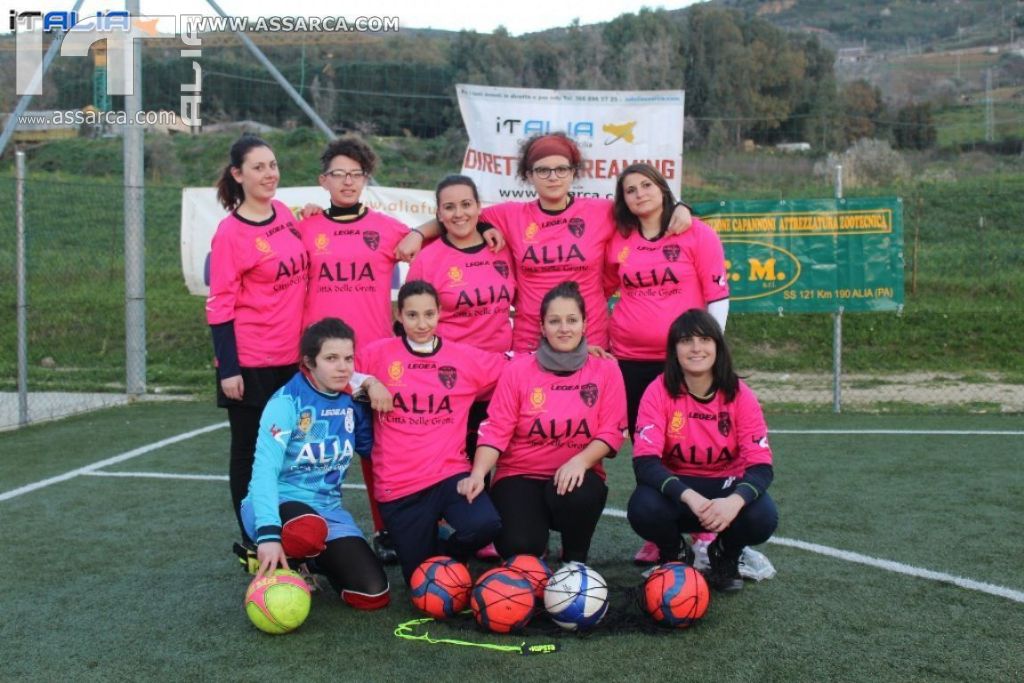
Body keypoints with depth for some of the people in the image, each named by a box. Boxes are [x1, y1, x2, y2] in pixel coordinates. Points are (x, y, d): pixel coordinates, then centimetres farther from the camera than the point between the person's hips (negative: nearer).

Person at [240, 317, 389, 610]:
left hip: (327, 508, 5)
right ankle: (273, 568, -6)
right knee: (309, 530, -41)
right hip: (279, 502, -5)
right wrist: (268, 533, -39)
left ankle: (312, 560, 18)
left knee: (373, 595, -11)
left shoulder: (353, 401, 0)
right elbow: (265, 469, -25)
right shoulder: (287, 401, -16)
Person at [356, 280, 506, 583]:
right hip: (397, 484, -1)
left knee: (485, 524, -30)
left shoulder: (467, 358, 4)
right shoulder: (378, 354, 0)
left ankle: (444, 546, 6)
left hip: (450, 473, 1)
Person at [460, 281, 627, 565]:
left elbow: (611, 431, -6)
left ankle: (575, 561, -4)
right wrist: (478, 474, -23)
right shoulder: (518, 369, -4)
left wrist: (581, 460, -25)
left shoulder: (606, 369, -2)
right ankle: (535, 540, 14)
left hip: (574, 475, 1)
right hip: (520, 475, -1)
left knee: (582, 495, -36)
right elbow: (496, 430, -7)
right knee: (518, 545, -27)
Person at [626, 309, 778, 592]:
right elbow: (645, 461, -24)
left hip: (726, 487, 1)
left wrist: (735, 500, -40)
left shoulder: (740, 395, -13)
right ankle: (671, 556, 4)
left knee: (762, 517, -30)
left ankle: (725, 558, 7)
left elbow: (761, 465, -17)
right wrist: (689, 497, -42)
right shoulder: (659, 391, -16)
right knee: (643, 509, -34)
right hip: (675, 486, -1)